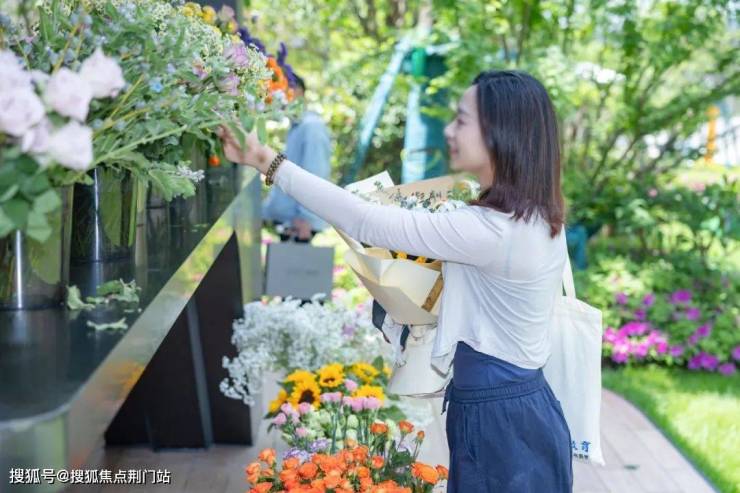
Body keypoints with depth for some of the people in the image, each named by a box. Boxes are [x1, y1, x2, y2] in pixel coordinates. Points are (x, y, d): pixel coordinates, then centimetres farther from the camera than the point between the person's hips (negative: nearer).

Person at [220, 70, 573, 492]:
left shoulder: (493, 231, -26)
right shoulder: (534, 217, 4)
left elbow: (365, 221, -25)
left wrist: (268, 162, -21)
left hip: (500, 419, -9)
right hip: (517, 405, 9)